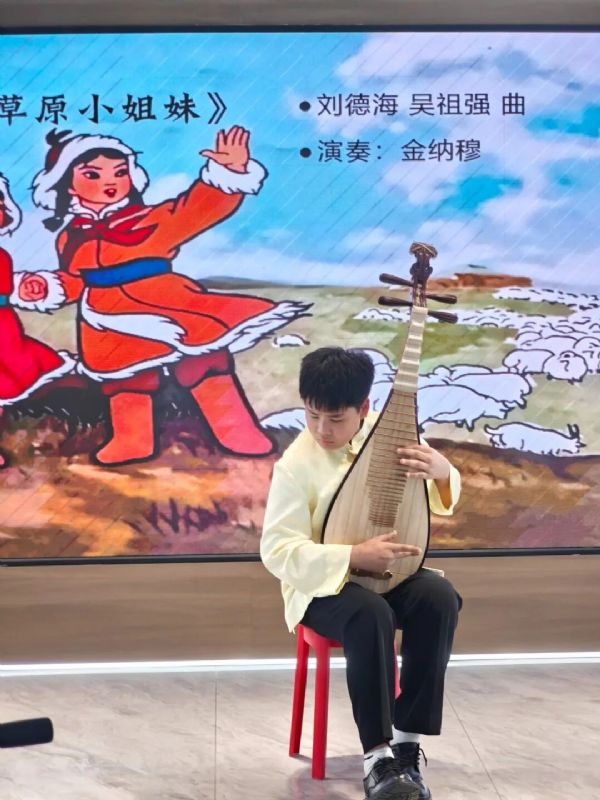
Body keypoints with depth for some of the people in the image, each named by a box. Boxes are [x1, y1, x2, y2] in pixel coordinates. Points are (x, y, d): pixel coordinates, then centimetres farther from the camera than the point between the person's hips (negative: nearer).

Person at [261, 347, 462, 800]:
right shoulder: (296, 463, -15)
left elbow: (445, 501, 8)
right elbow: (278, 551, -17)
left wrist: (442, 472, -18)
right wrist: (355, 557, -28)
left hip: (389, 571, 4)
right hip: (324, 583, -4)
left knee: (440, 598, -27)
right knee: (372, 615, -36)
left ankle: (407, 742, -16)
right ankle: (378, 757, -24)